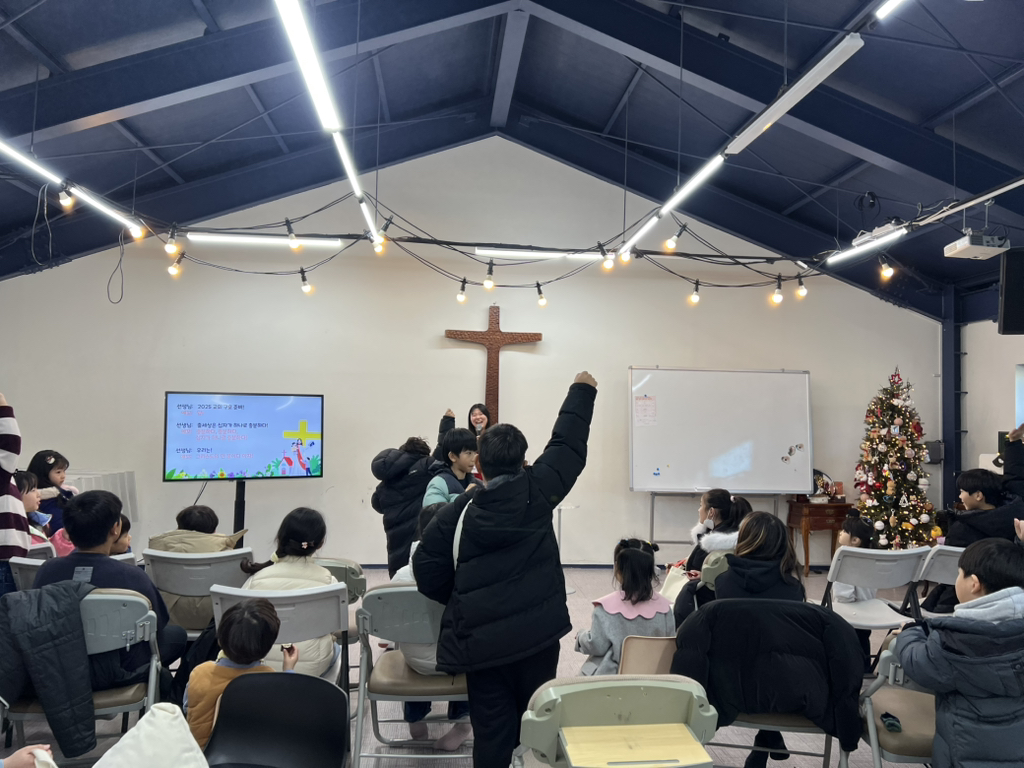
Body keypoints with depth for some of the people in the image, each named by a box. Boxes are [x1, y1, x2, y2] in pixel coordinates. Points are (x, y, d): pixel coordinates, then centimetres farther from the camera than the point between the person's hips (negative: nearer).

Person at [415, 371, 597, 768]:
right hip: (538, 631, 1)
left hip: (482, 639, 0)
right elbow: (568, 445, 5)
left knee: (492, 730, 7)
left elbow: (428, 574, -3)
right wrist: (582, 391, 18)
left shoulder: (455, 513, -5)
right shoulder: (539, 489, -6)